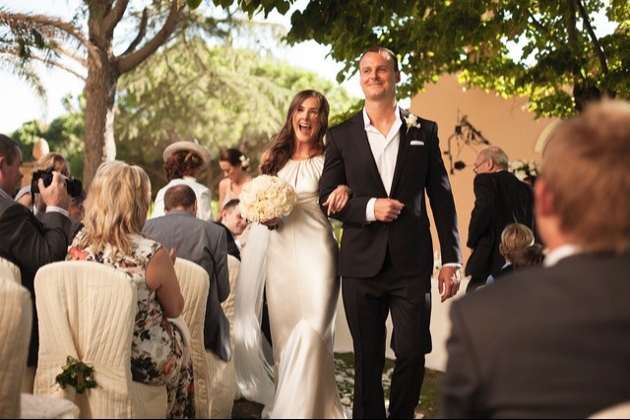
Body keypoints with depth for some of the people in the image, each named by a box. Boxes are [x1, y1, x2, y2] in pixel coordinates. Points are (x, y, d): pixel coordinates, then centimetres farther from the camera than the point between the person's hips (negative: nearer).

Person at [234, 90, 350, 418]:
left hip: (315, 252, -3)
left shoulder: (328, 161, 4)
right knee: (283, 335, 9)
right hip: (278, 253, 3)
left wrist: (345, 190, -21)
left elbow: (339, 206, 1)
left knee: (312, 332, -15)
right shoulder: (273, 157, 12)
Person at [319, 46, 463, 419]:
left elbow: (442, 199, 5)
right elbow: (327, 200, 4)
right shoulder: (341, 136, 5)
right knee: (367, 361, 8)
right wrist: (369, 208, -14)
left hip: (412, 264, 0)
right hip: (362, 265, 0)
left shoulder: (424, 131, 5)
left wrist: (451, 260, 1)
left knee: (413, 354, -1)